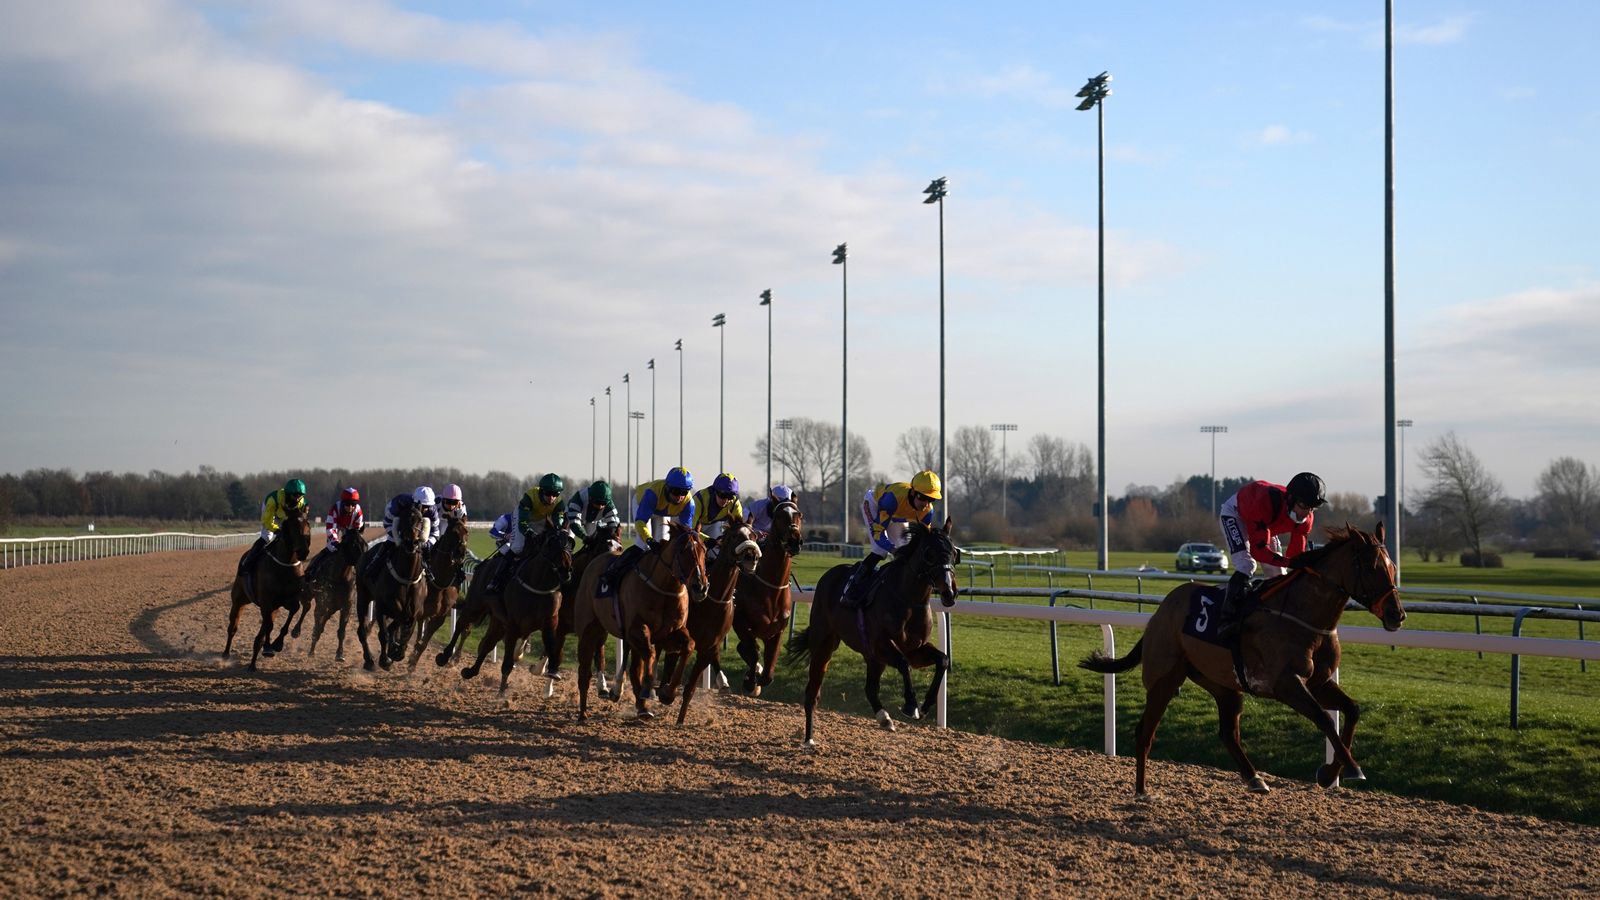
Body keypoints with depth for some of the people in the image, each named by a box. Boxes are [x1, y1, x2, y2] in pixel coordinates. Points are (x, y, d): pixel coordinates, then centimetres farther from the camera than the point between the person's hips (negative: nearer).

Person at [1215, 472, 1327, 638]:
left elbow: (1296, 553, -16)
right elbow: (1258, 549, -44)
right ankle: (1226, 618, -34)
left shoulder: (1306, 517, -23)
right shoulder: (1265, 503, -45)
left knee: (1278, 575, 2)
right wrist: (1290, 562, -54)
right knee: (1246, 565, -29)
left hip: (1265, 526, 7)